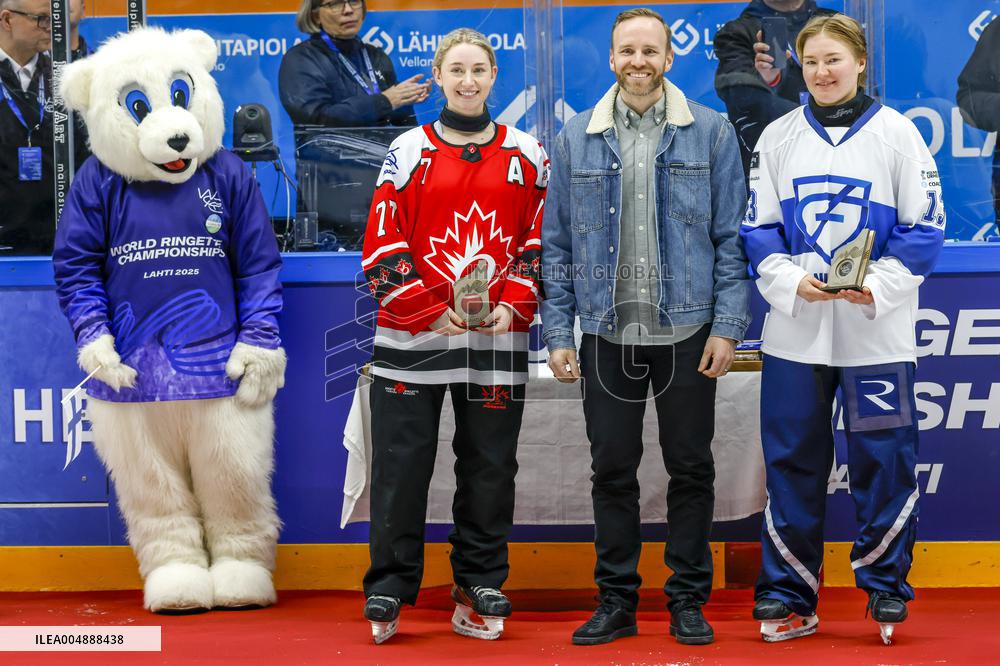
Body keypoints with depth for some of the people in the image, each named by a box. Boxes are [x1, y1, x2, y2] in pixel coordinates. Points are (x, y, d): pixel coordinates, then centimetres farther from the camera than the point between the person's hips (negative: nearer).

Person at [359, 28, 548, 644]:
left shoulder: (527, 154, 10)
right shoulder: (408, 152, 4)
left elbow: (540, 241, 8)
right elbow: (383, 248, 0)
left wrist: (513, 305, -7)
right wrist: (432, 311, -10)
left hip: (497, 337, 1)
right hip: (411, 338, -1)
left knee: (490, 466, 6)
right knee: (401, 465, -1)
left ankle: (480, 586, 17)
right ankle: (388, 592, 8)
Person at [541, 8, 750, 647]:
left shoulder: (711, 132, 1)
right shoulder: (577, 139, 6)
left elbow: (732, 236, 0)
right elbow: (557, 245, 8)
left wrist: (727, 326, -7)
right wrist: (559, 333, 2)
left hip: (687, 332, -1)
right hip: (608, 334, 1)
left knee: (691, 468, 5)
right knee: (612, 469, 6)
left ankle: (689, 599, 16)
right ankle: (617, 599, 16)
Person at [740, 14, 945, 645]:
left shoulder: (896, 132, 0)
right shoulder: (778, 137, 8)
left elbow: (925, 226, -1)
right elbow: (758, 227, 8)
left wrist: (878, 286, -14)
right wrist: (792, 282, -9)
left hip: (877, 330, -2)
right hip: (795, 330, 2)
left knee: (882, 459, 0)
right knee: (792, 461, 5)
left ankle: (886, 587, 14)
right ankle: (788, 598, 13)